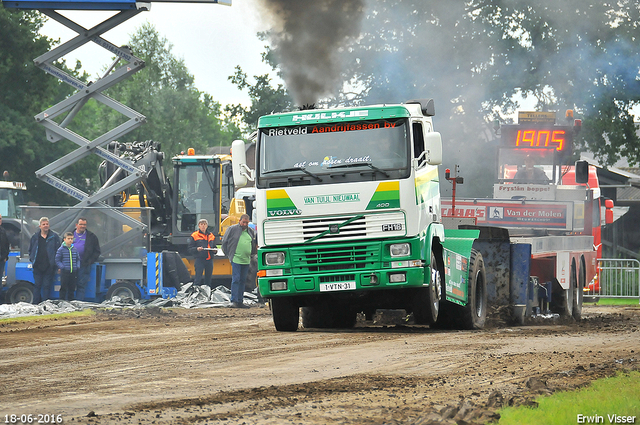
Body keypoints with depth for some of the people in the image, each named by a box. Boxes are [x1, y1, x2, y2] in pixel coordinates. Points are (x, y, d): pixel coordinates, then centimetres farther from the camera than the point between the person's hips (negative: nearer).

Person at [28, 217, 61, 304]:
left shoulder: (54, 236, 2)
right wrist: (32, 259, 7)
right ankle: (36, 304, 9)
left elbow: (58, 250, 3)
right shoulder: (35, 237, 9)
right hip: (38, 266, 2)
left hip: (49, 266, -2)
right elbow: (30, 250, 19)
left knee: (47, 286, 1)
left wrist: (55, 262, -4)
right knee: (37, 286, 4)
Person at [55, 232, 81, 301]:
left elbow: (78, 259, 17)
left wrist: (78, 267, 1)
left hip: (73, 272, 4)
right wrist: (62, 267, -14)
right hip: (64, 272, -4)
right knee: (63, 288, 0)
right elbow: (57, 260, -2)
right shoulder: (61, 249, -3)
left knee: (72, 289, 10)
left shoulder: (75, 249, 10)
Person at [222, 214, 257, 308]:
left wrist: (252, 253, 10)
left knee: (242, 280, 9)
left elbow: (254, 244, 25)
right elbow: (224, 243, 4)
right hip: (236, 260, -5)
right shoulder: (232, 229, -1)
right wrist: (229, 254, 3)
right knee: (236, 279, -11)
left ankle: (240, 301, 13)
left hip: (246, 260, 5)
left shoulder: (250, 231, 14)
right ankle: (234, 300, -11)